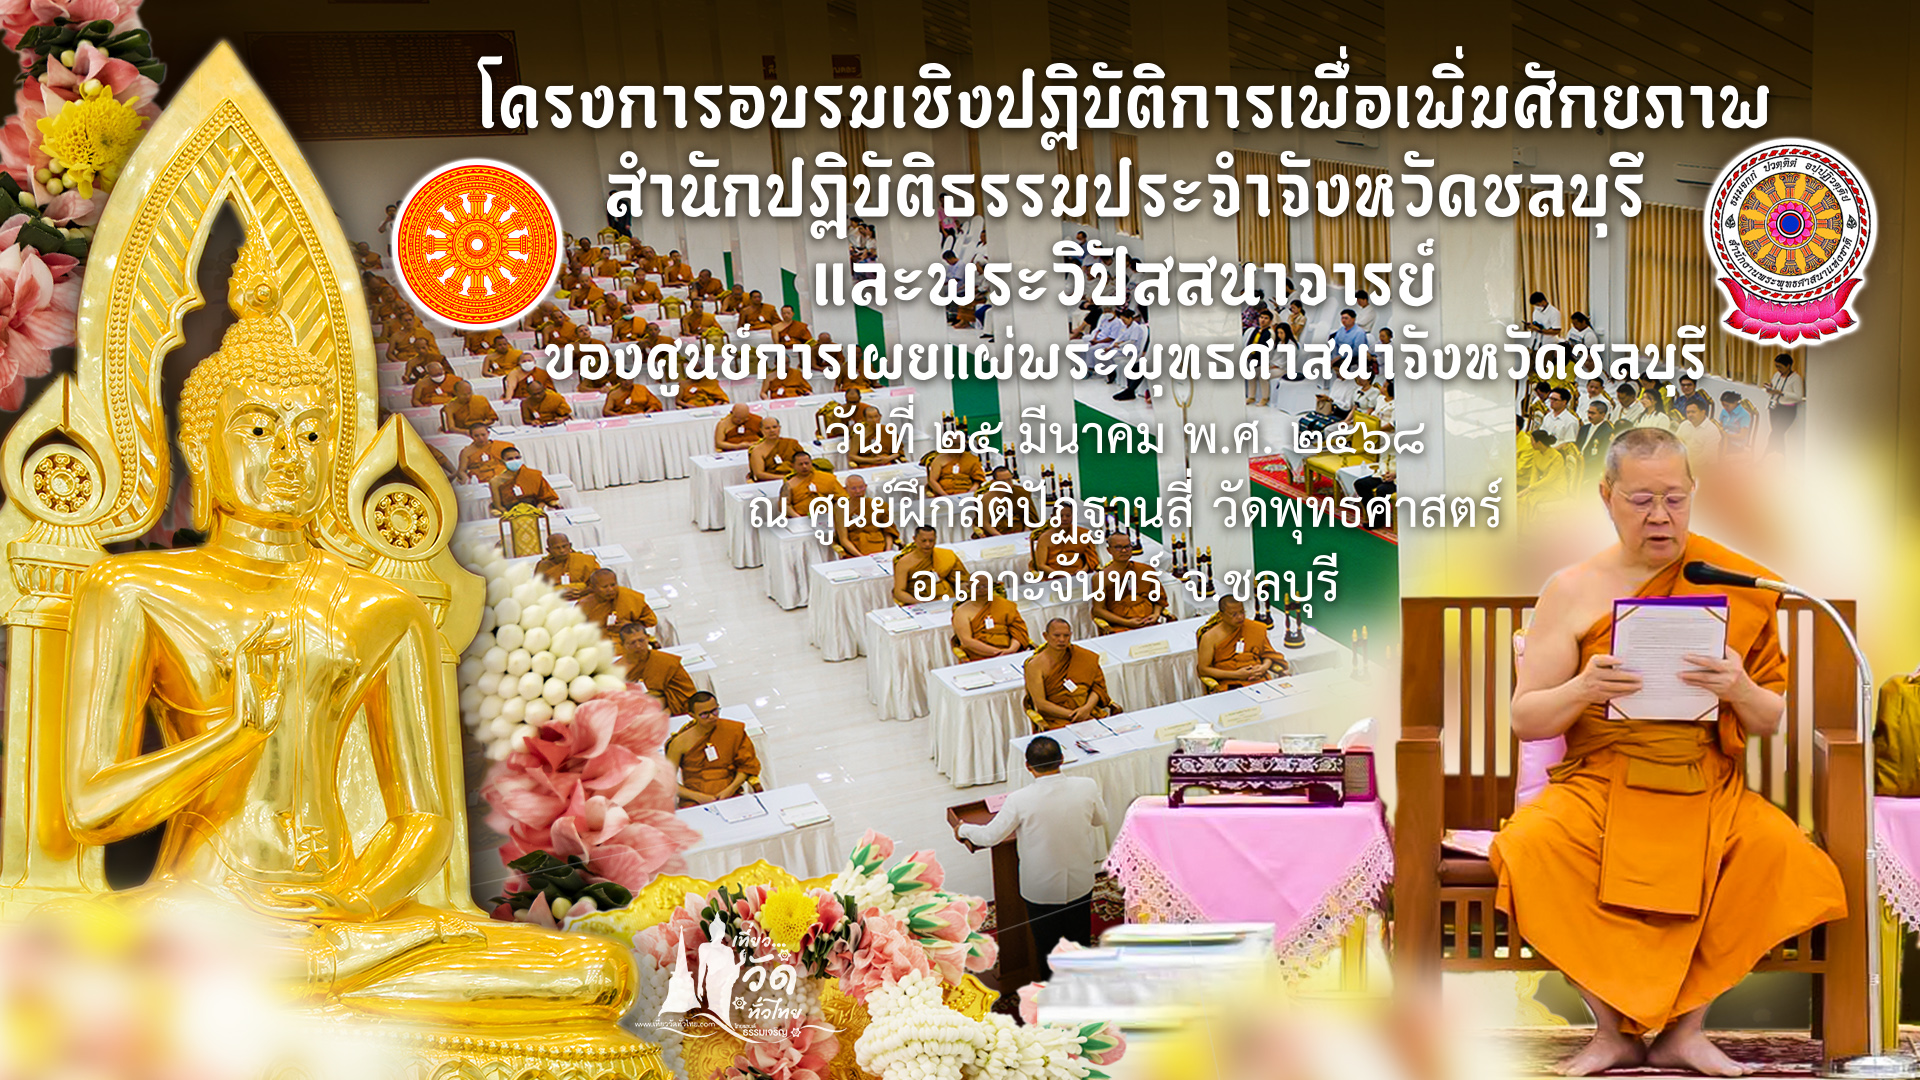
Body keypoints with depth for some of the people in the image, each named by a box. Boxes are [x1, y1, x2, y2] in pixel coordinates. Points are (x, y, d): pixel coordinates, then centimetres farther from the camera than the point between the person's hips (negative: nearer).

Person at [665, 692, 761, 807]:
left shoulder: (734, 731, 4)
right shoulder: (680, 742, -2)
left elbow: (747, 765, 13)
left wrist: (730, 789, -4)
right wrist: (697, 796, -10)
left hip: (730, 796, 1)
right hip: (694, 803, -1)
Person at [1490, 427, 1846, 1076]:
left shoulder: (1732, 585, 7)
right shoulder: (1572, 590, 5)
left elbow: (1771, 723, 9)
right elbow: (1524, 718, 4)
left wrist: (1739, 690, -14)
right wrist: (1581, 691, -17)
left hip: (1706, 789, 1)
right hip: (1597, 784, -1)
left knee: (1774, 850, -30)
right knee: (1532, 847, -32)